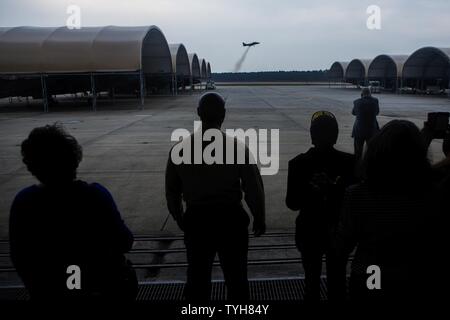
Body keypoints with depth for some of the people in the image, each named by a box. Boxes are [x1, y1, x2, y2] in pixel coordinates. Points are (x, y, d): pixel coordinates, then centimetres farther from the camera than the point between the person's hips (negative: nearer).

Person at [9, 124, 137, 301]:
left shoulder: (23, 202, -16)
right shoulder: (96, 195, -25)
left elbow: (19, 258, -5)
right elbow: (123, 243, -18)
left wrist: (36, 288, 11)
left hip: (48, 292, 3)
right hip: (103, 288, -3)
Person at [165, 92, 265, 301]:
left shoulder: (180, 149, -7)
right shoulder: (238, 147, -14)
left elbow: (172, 192, 2)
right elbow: (254, 189, -10)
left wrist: (179, 219, 18)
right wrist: (259, 219, 6)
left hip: (196, 221, 2)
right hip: (231, 220, -1)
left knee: (197, 278, 21)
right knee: (236, 278, 18)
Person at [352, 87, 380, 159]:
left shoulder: (357, 102, -8)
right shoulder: (375, 101, -7)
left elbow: (353, 113, 7)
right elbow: (377, 112, 9)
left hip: (359, 130, 0)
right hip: (372, 130, 1)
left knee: (358, 151, 11)